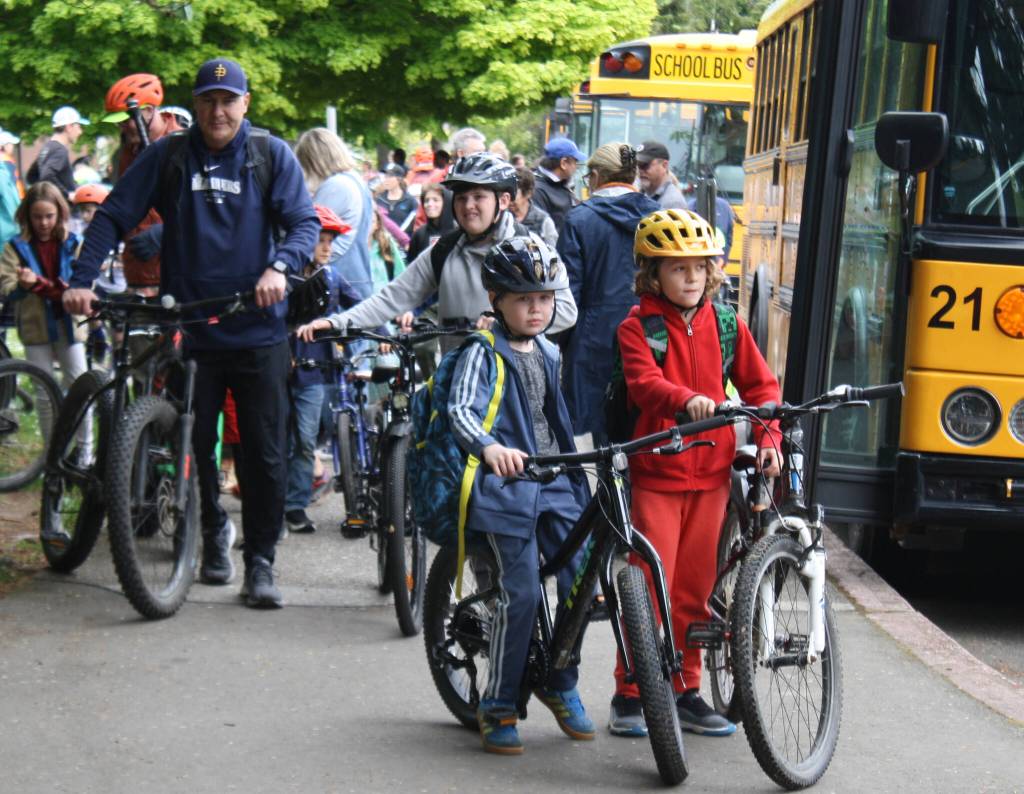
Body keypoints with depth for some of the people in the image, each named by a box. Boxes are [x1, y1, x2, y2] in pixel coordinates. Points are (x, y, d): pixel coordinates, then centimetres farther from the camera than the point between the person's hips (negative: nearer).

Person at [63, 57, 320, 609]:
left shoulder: (272, 155, 2)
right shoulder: (169, 156, 4)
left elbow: (304, 222, -2)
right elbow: (113, 216, 3)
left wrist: (280, 266, -23)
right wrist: (82, 279, -11)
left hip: (257, 330, -1)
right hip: (188, 330, 1)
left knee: (265, 453, -1)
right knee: (193, 445, 7)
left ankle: (260, 561, 9)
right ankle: (213, 532, 31)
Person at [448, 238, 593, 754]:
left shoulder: (549, 353, 17)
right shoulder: (483, 354, -6)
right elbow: (461, 411, -22)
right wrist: (490, 447, -41)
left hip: (556, 482, 6)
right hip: (507, 482, -6)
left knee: (580, 583, -2)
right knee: (521, 592, -12)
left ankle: (560, 685, 19)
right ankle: (498, 706, 0)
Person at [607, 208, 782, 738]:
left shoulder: (724, 326, 9)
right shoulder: (638, 327, -5)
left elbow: (760, 385, 13)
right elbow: (644, 383, -21)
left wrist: (767, 439, -1)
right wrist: (687, 400, -40)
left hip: (711, 474, 4)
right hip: (656, 474, -4)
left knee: (694, 589, 10)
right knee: (651, 585, -5)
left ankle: (685, 691, 21)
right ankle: (629, 695, 5)